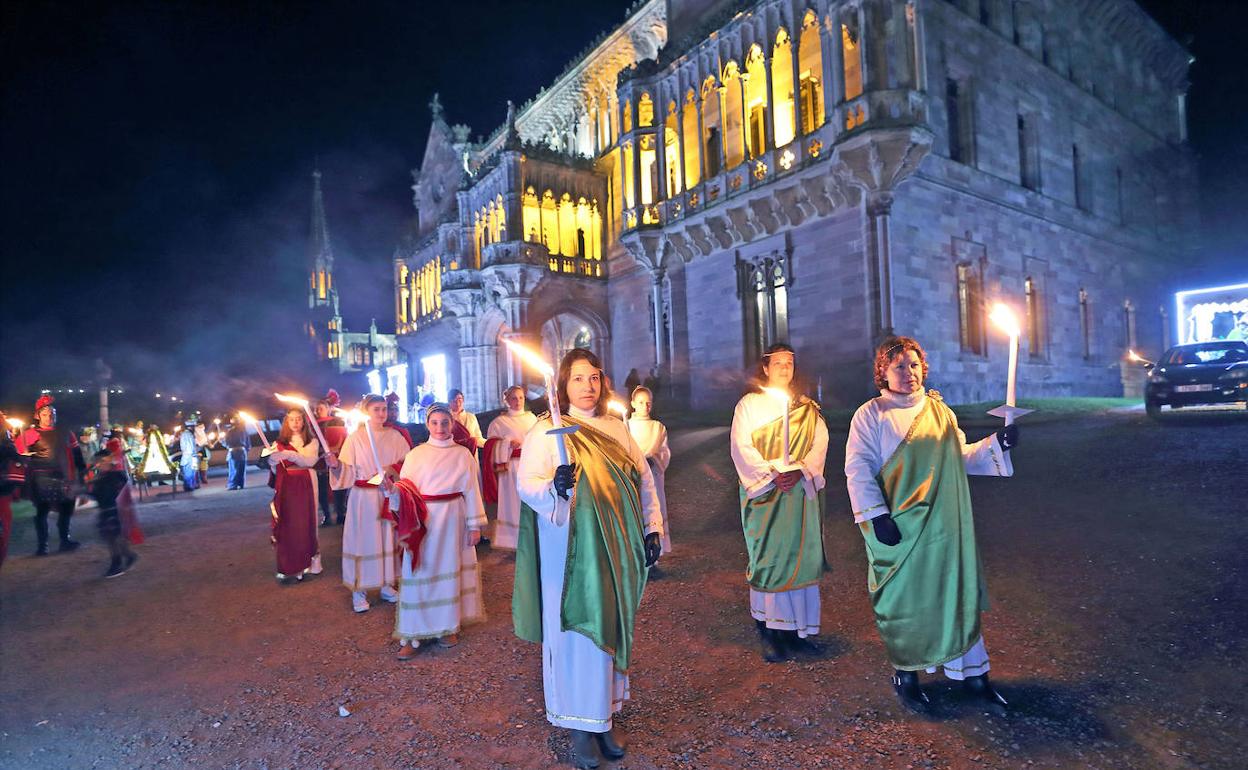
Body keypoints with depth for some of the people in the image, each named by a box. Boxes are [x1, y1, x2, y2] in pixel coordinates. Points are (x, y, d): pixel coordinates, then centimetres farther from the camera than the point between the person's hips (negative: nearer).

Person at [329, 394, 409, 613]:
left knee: (387, 537, 10)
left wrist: (393, 468, -12)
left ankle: (386, 584, 23)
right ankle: (358, 591, 11)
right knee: (362, 538, 1)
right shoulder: (355, 437, -3)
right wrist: (336, 465, -26)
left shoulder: (394, 436, 5)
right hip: (363, 497, -3)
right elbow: (347, 472, -7)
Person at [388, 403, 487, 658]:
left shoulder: (462, 454, 4)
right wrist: (393, 489, -26)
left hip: (452, 521, 1)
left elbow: (471, 491, 4)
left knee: (449, 569, 10)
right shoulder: (416, 454, 1)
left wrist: (475, 525, 2)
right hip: (422, 520, -1)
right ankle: (411, 635, 9)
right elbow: (405, 490, -3)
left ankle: (448, 627, 24)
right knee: (419, 573, 0)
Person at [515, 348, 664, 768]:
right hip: (569, 549, -4)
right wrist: (554, 486, -35)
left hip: (615, 549, 4)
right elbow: (526, 483, -15)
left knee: (611, 627, 12)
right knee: (574, 632, 2)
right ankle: (580, 726, 17)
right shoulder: (546, 431, -5)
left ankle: (606, 716, 27)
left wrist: (653, 528, 3)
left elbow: (644, 480, 11)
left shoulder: (617, 429, 8)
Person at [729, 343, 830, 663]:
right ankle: (769, 634, 2)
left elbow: (820, 442, 2)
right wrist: (771, 475, -16)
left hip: (801, 491, 3)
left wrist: (800, 470, -15)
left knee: (802, 557, 2)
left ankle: (797, 629, 12)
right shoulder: (749, 404, 5)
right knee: (768, 558, -3)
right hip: (764, 492, -3)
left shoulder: (808, 408, 14)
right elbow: (741, 447, -4)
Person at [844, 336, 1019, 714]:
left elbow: (960, 459, 14)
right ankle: (905, 673, 25)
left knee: (957, 593, 9)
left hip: (942, 524, 4)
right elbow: (858, 469, -10)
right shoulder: (870, 415, -6)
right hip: (898, 526, -4)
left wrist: (996, 444, -1)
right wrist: (876, 516, -18)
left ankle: (971, 671, 25)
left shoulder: (939, 410, 9)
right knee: (903, 599, 6)